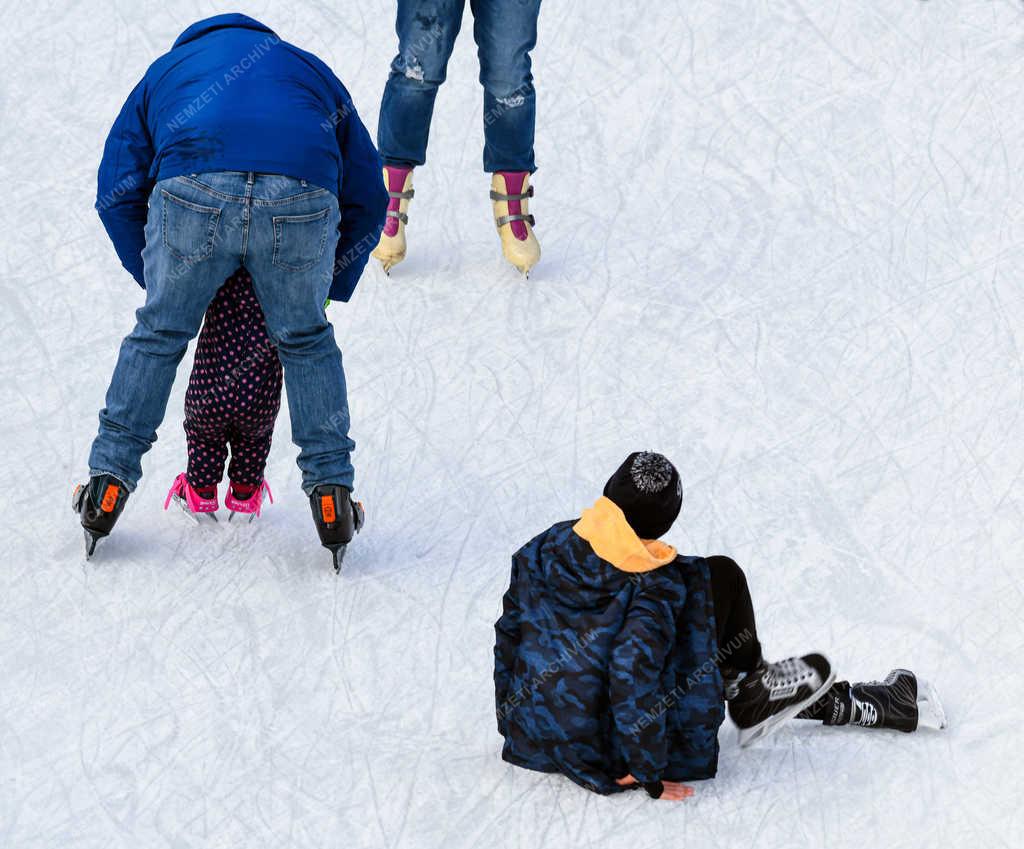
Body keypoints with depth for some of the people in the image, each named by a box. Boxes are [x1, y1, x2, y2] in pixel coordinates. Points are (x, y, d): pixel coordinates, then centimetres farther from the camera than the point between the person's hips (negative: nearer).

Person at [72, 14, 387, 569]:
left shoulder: (164, 71, 38)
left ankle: (108, 483, 24)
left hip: (192, 193, 0)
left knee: (158, 334, 20)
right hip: (302, 202, 1)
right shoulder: (311, 72, 41)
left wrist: (156, 277, 37)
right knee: (306, 341, 22)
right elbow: (368, 198, 39)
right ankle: (330, 491, 22)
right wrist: (332, 287, 47)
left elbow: (116, 195, 28)